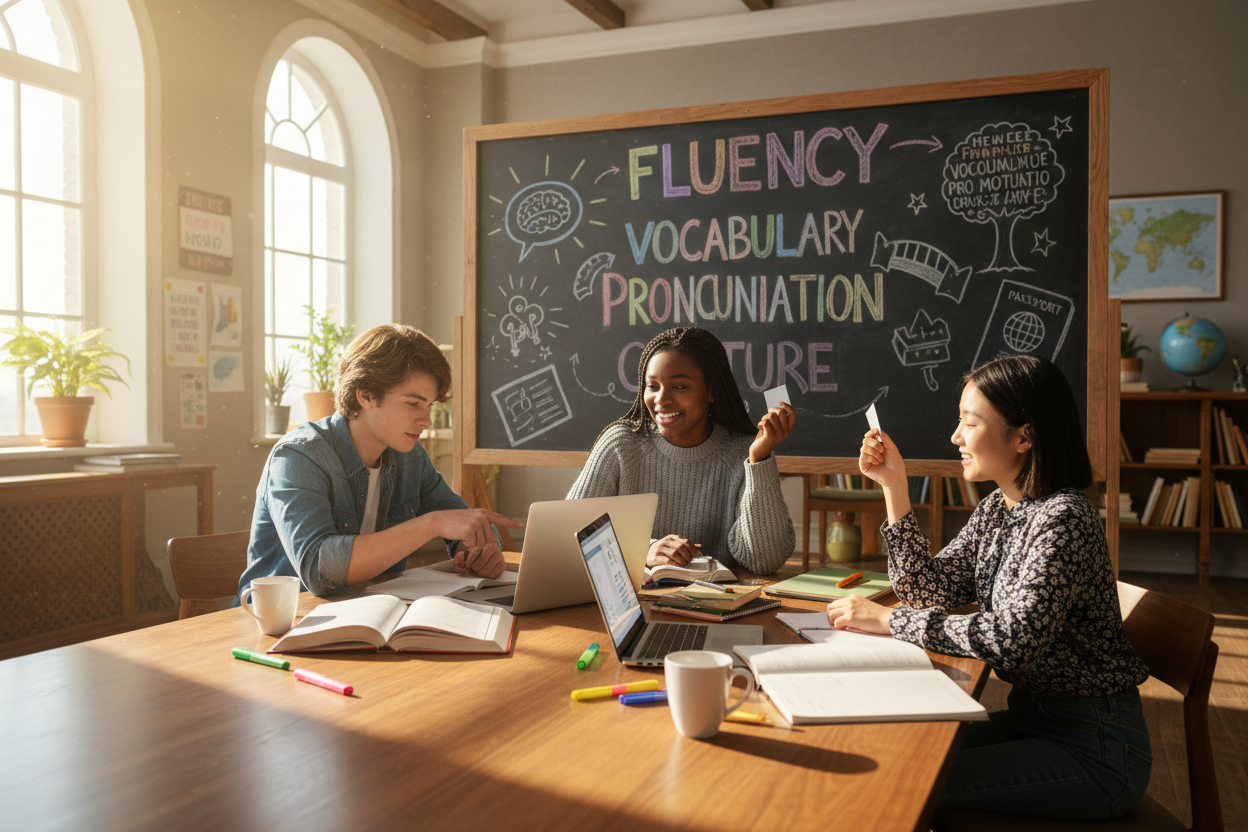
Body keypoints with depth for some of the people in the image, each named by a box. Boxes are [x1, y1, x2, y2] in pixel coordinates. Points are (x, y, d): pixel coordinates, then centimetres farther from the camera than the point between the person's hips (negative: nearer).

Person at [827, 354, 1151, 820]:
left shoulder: (1062, 519, -22)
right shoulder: (995, 509, 5)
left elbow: (1013, 638, -29)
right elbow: (931, 593, 1)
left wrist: (887, 620, -24)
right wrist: (894, 488, -4)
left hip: (1094, 747, -8)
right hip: (1031, 715, 8)